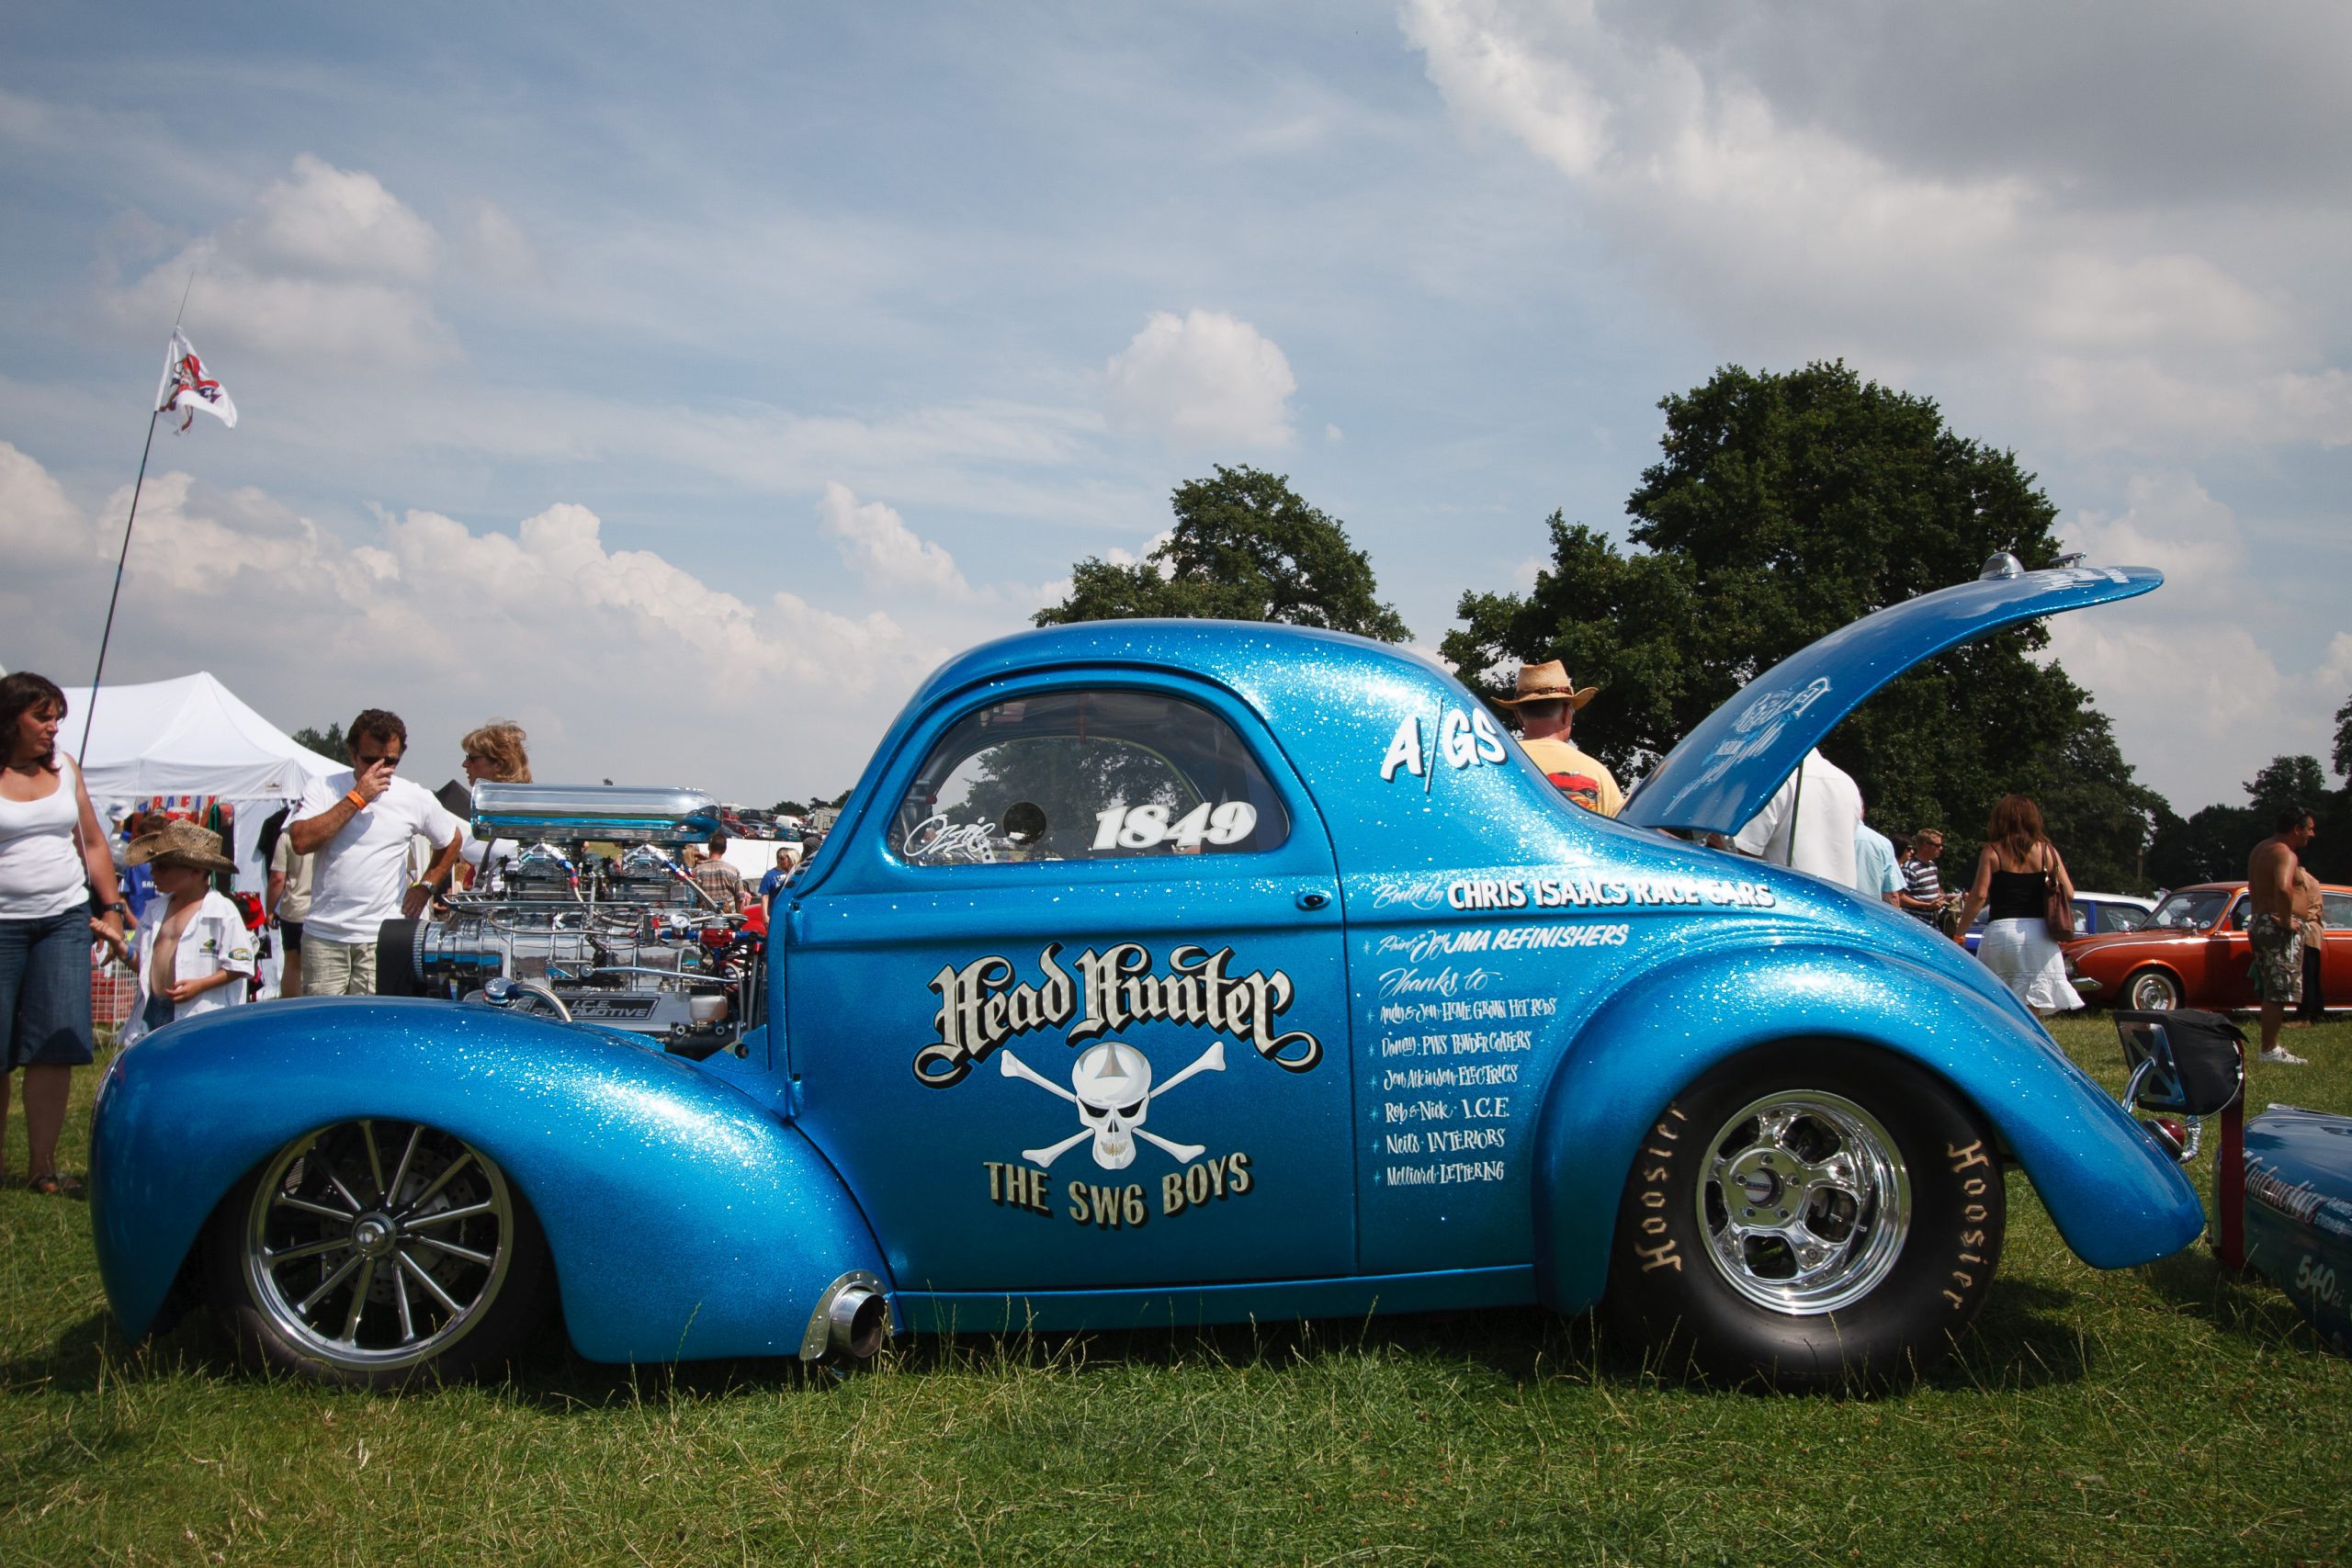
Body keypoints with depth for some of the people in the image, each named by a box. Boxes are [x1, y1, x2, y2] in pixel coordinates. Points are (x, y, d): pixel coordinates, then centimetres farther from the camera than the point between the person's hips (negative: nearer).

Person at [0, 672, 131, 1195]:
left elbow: (94, 843, 17)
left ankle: (42, 1167, 3)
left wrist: (113, 908, 12)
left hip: (66, 921, 3)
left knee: (56, 1045, -3)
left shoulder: (64, 768, 10)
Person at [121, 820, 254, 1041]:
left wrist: (200, 985, -19)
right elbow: (140, 963, 19)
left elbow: (239, 966, -10)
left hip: (197, 1016, -6)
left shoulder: (223, 912, -8)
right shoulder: (154, 909, 13)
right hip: (150, 1012, 6)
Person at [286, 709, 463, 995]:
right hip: (323, 936, 0)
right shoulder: (324, 787, 3)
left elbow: (451, 842, 23)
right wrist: (356, 799, -13)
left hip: (381, 939, 0)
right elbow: (301, 842, -13)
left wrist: (425, 887, 12)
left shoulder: (416, 798, 6)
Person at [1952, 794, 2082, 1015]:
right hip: (2038, 933, 2)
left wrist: (1960, 932, -1)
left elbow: (1979, 896, -7)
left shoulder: (1992, 852, 0)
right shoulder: (2047, 851, 5)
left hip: (2001, 930, -2)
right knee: (2031, 1011, 4)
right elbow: (2068, 894, 3)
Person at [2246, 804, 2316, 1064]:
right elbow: (2283, 889, -37)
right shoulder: (2286, 855, -17)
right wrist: (2286, 921, -24)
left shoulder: (2260, 849, 14)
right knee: (2278, 992, -6)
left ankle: (2271, 1045, 21)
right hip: (2277, 927, -10)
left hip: (2258, 923, 10)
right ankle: (2269, 1050, -5)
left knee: (2269, 991, 15)